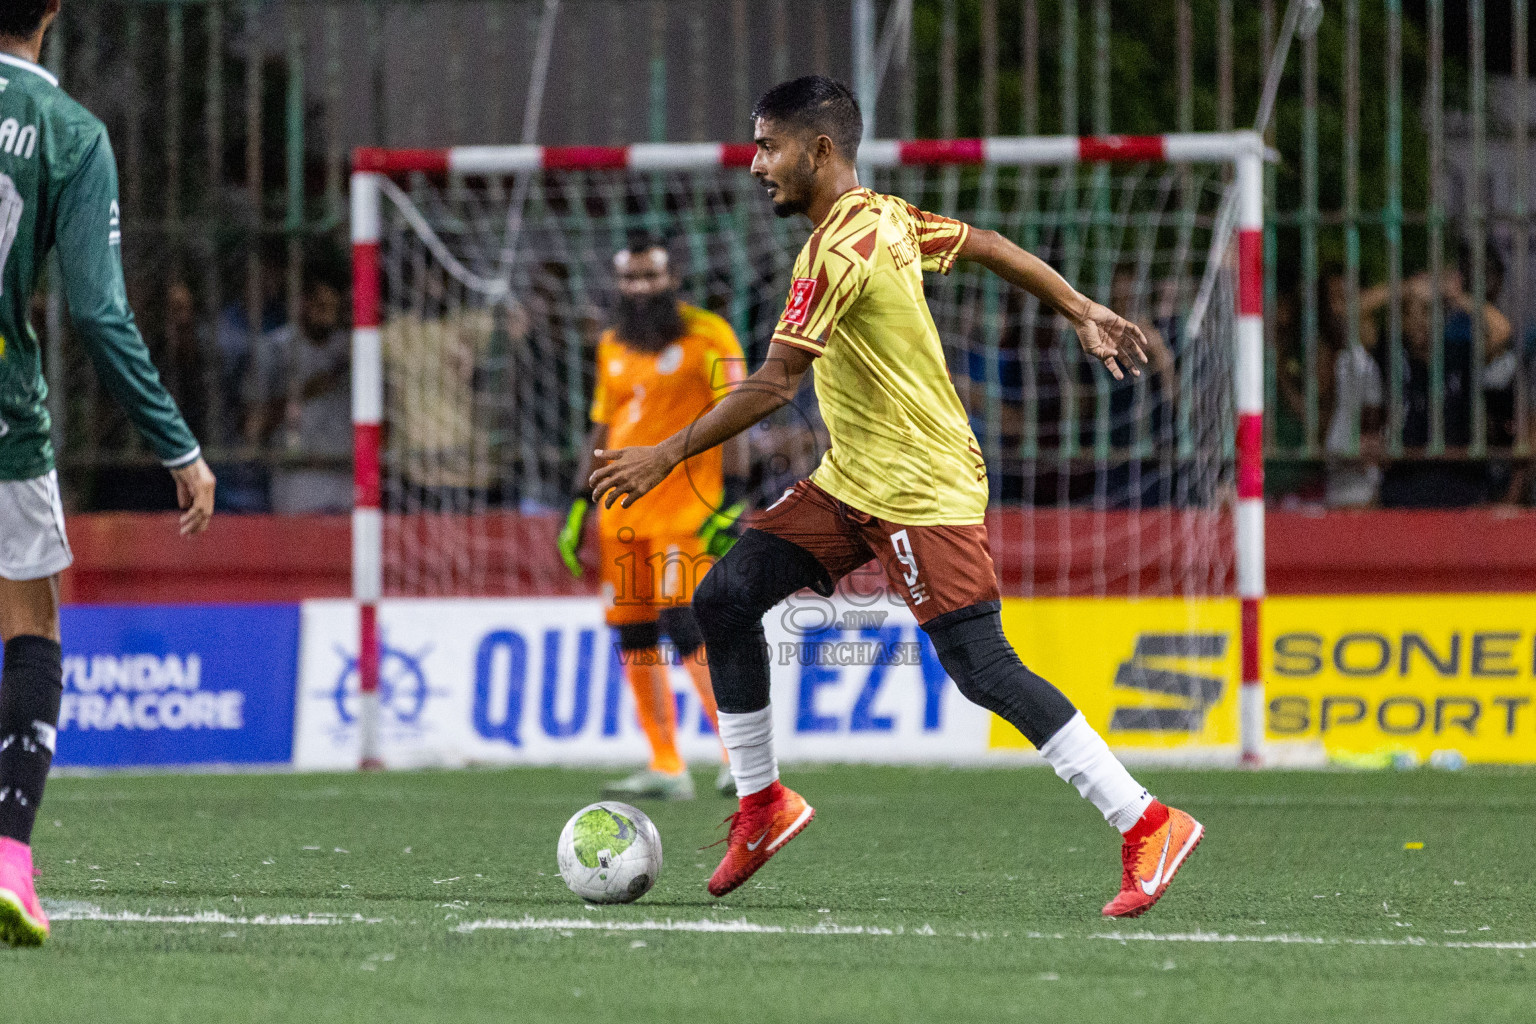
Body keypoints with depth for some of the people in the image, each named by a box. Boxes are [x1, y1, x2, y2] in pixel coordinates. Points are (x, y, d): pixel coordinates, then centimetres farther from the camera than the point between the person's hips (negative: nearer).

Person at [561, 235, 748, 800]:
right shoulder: (614, 347, 16)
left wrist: (732, 498, -16)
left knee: (685, 623, -19)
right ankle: (665, 768, 11)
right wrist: (579, 505, 19)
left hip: (685, 509, -7)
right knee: (634, 639, 4)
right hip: (623, 514, 7)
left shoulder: (706, 338, -4)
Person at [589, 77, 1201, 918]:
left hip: (924, 492, -10)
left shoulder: (838, 252, -21)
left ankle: (1147, 826, -9)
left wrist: (665, 457, -20)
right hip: (851, 480, 10)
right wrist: (1082, 313, 28)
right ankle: (762, 804, 12)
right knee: (724, 598, 2)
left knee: (984, 673, -13)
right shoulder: (885, 217, 6)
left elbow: (773, 384, -24)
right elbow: (985, 245, 18)